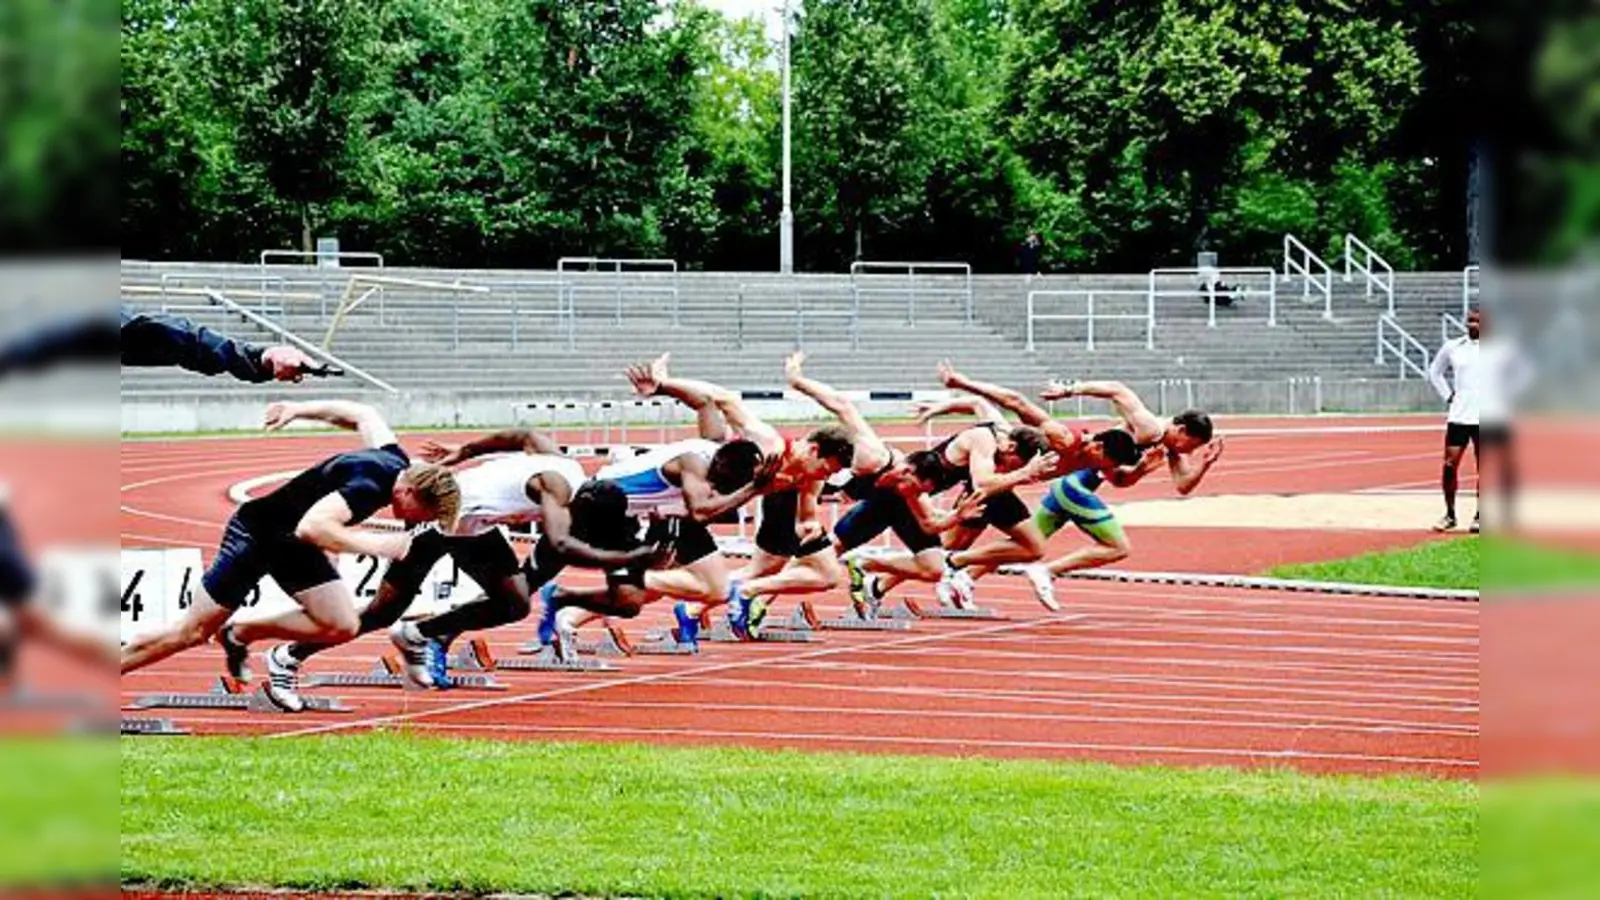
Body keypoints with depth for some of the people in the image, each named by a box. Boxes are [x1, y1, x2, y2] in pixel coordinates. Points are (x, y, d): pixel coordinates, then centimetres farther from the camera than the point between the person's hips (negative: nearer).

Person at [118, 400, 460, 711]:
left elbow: (364, 415, 10)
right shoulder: (368, 487, -34)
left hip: (293, 547, 9)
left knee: (344, 627, -4)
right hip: (255, 535, -9)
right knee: (192, 632, -5)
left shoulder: (397, 460, -8)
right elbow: (311, 527, -46)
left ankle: (239, 636, 11)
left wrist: (300, 410, 20)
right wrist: (375, 545, -39)